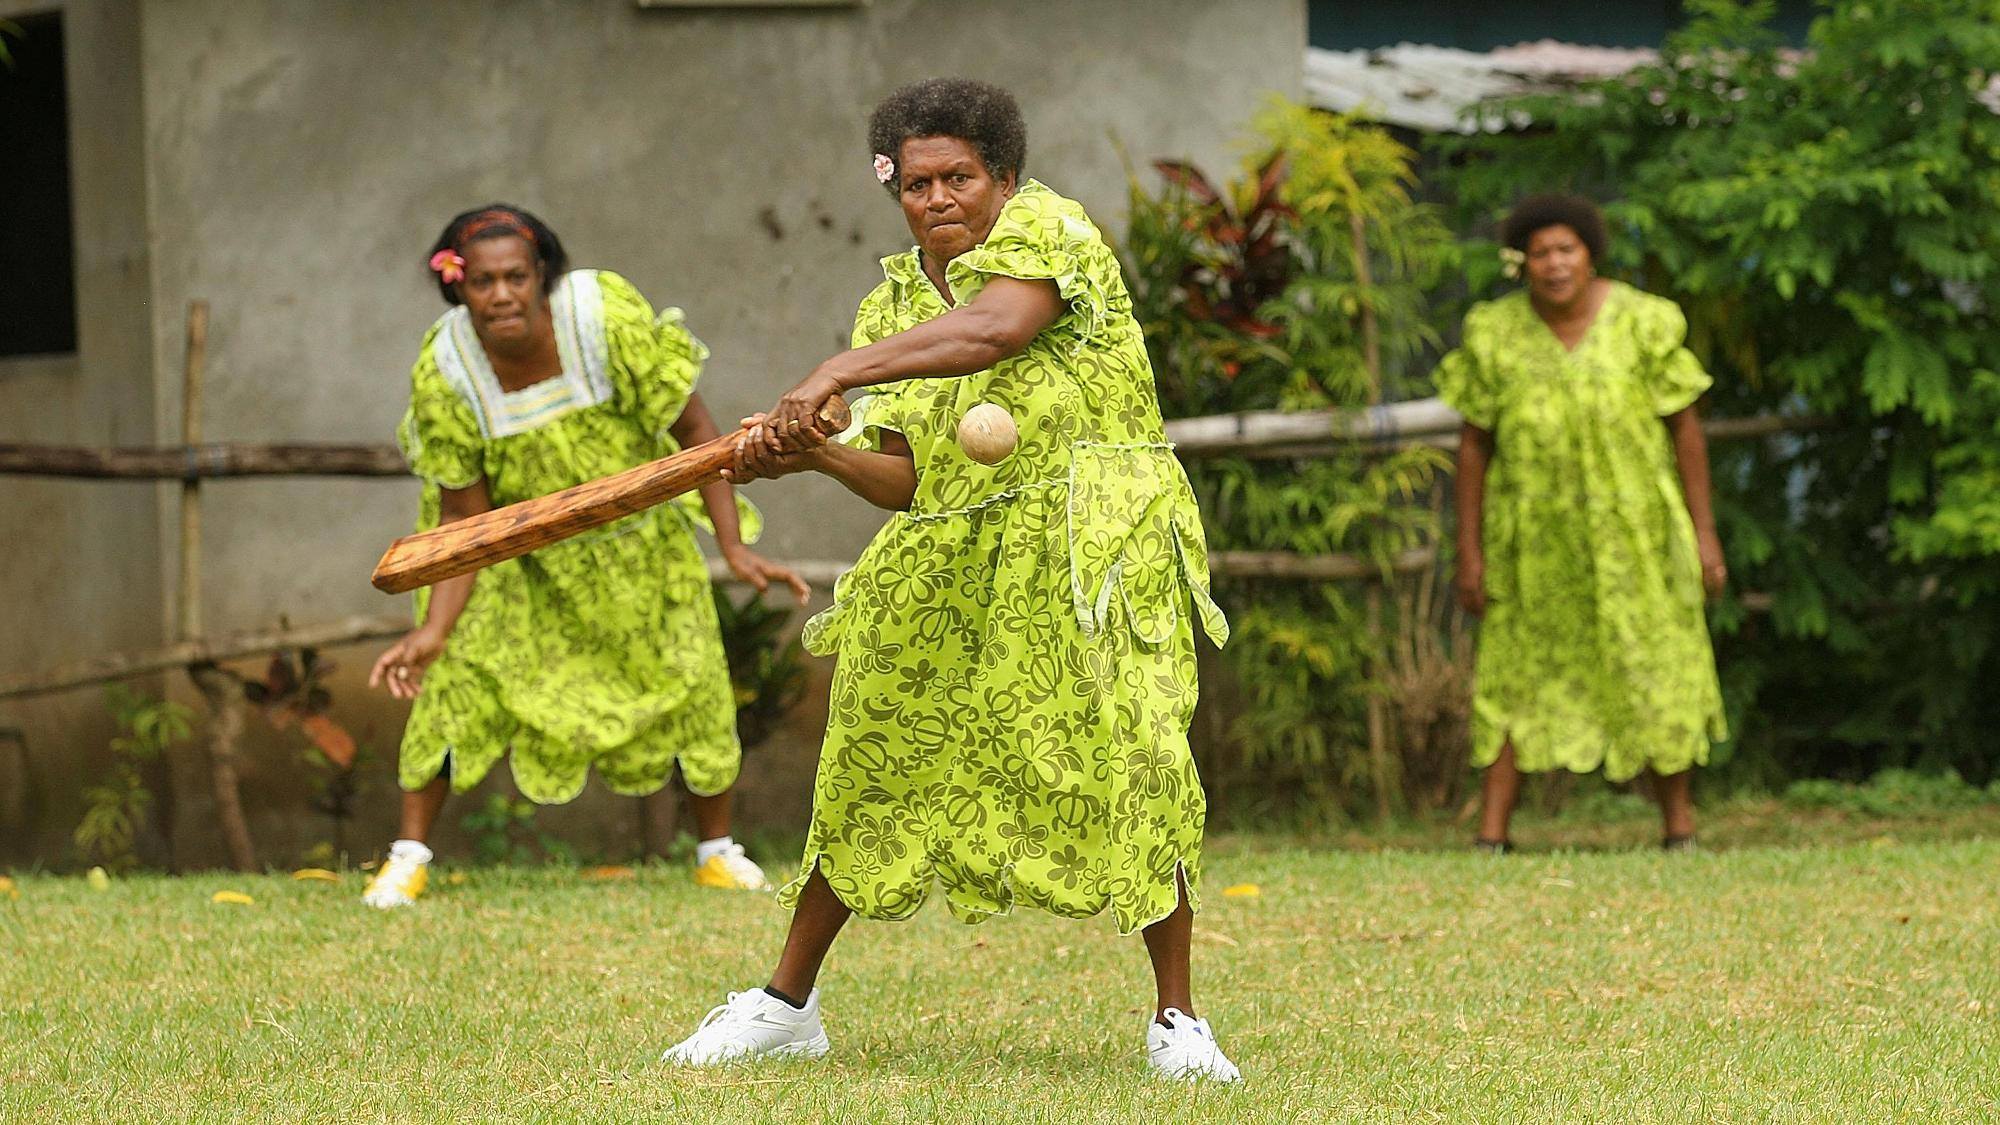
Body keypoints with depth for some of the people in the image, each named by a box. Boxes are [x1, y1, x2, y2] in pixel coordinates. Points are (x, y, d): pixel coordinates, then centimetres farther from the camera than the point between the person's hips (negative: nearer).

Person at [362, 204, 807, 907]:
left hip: (635, 529, 0)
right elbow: (465, 520, -18)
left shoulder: (609, 322, -32)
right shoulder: (444, 375, -27)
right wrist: (433, 629, -28)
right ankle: (408, 857, -4)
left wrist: (735, 550, -26)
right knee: (458, 673, -15)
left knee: (692, 678, 0)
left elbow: (696, 431, -21)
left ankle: (718, 852, 21)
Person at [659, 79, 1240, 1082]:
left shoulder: (1046, 228, -3)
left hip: (1095, 539, -5)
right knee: (872, 762, 4)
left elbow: (996, 328, -26)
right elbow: (907, 481, 6)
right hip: (954, 557, 5)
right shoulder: (892, 307, 14)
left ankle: (1176, 1018, -3)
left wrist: (832, 377, -30)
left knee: (1132, 757, -16)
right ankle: (786, 1005, 18)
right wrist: (815, 457, -14)